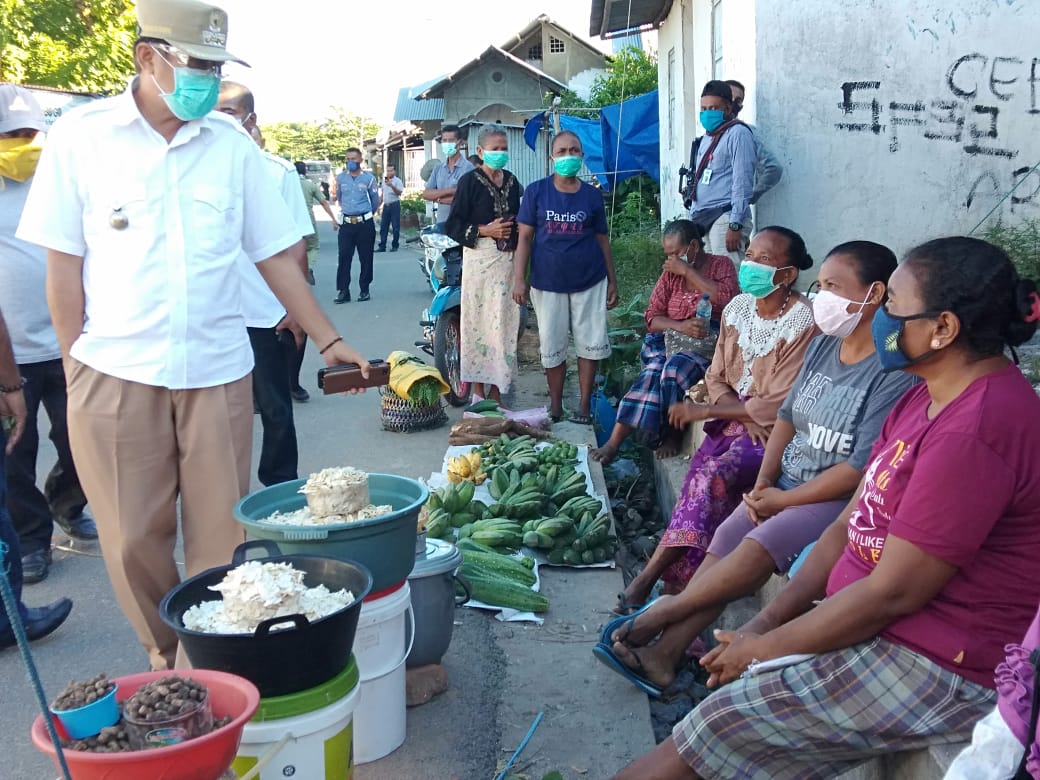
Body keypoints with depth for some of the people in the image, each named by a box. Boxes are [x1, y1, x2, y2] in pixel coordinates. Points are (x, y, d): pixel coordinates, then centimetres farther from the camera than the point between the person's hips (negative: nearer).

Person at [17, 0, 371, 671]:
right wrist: (74, 366, 0)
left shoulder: (231, 143, 5)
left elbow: (275, 254, 8)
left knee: (222, 537, 5)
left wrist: (329, 339, 5)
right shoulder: (82, 136, 0)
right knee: (134, 540, 6)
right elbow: (64, 263, 2)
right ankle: (166, 661, 29)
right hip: (115, 375, -1)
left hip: (218, 371, 2)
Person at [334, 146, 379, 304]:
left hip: (365, 223, -2)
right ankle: (343, 291, -2)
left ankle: (364, 290, 11)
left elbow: (375, 200, 11)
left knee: (366, 258, 2)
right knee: (344, 257, -4)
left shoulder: (369, 178, 0)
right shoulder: (341, 178, 7)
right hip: (347, 224, 2)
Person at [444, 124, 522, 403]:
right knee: (478, 320, -3)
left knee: (505, 323, 4)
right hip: (480, 258, -5)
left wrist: (516, 227, 6)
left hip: (508, 259, 5)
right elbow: (453, 225, -6)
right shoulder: (470, 181, -3)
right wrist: (485, 230, -15)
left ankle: (497, 390, 12)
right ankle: (478, 390, 7)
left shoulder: (511, 181, 14)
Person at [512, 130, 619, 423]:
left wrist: (612, 281, 6)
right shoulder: (536, 191, 0)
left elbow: (602, 240, 8)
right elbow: (525, 236, -1)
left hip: (589, 281, 1)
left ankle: (584, 405, 16)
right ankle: (555, 407, 21)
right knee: (552, 348, 6)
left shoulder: (592, 195, 4)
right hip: (548, 282, -1)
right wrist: (519, 278, -8)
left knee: (590, 345, 3)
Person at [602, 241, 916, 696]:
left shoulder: (895, 373, -20)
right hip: (787, 482, 7)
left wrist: (783, 500, -15)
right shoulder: (824, 346, 7)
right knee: (728, 537, -12)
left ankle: (667, 610, -10)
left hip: (842, 499, -7)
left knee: (762, 544, -26)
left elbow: (860, 470, -22)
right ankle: (666, 650, -14)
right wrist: (763, 480, -1)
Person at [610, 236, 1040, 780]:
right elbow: (850, 526, 7)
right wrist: (767, 620, -2)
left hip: (934, 669, -9)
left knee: (724, 725, -10)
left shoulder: (973, 432, -25)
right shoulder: (930, 399, 9)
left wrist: (767, 647, -12)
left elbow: (891, 593, -23)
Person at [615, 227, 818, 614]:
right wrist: (741, 412, -13)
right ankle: (680, 586, -20)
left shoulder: (803, 324, -17)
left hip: (774, 431, -6)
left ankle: (649, 576, -24)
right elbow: (717, 378, 9)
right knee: (700, 476, -22)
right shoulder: (738, 307, 5)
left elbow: (778, 407, -19)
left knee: (713, 477, -28)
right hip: (733, 419, 7)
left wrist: (704, 410, -14)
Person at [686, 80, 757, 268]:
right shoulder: (706, 138, 22)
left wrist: (735, 225, -18)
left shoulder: (737, 134, -3)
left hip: (725, 218, -8)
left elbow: (742, 182, -12)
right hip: (702, 220, 8)